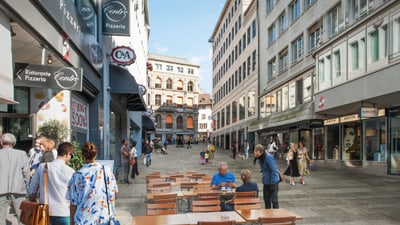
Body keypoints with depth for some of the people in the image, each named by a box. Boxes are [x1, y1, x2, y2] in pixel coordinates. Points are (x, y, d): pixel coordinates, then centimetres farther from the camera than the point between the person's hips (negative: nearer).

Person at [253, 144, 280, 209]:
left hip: (273, 182, -9)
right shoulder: (260, 157, 2)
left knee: (274, 200, 0)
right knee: (266, 199, 17)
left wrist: (272, 184, -22)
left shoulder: (268, 157, -25)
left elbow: (274, 171, -24)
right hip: (266, 182, 9)